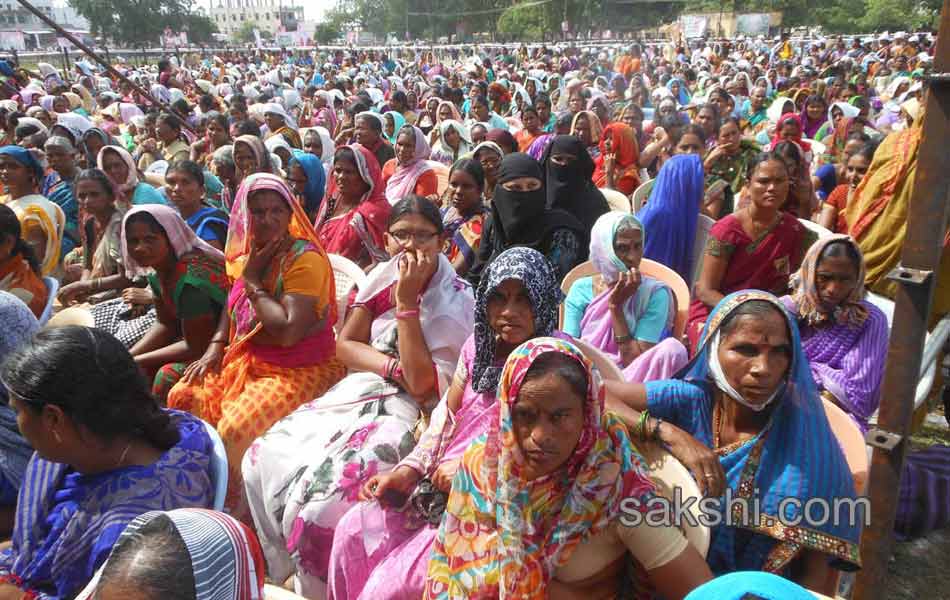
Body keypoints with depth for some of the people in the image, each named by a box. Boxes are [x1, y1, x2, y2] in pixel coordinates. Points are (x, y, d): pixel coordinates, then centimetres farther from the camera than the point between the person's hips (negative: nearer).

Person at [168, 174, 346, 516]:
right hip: (246, 361, 8)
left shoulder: (304, 258, -18)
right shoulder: (248, 254, 6)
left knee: (235, 430, -25)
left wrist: (253, 282, -17)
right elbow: (232, 307, 24)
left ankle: (241, 511, 3)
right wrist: (214, 348, 6)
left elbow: (288, 331, -29)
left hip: (298, 371, -8)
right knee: (182, 397, 0)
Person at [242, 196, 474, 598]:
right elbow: (346, 344, 4)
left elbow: (420, 383, -21)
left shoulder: (455, 301, -12)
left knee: (322, 500, -24)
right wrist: (394, 366, -15)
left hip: (404, 414, -6)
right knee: (262, 460, -3)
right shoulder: (384, 276, 5)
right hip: (354, 395, 7)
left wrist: (406, 301, -23)